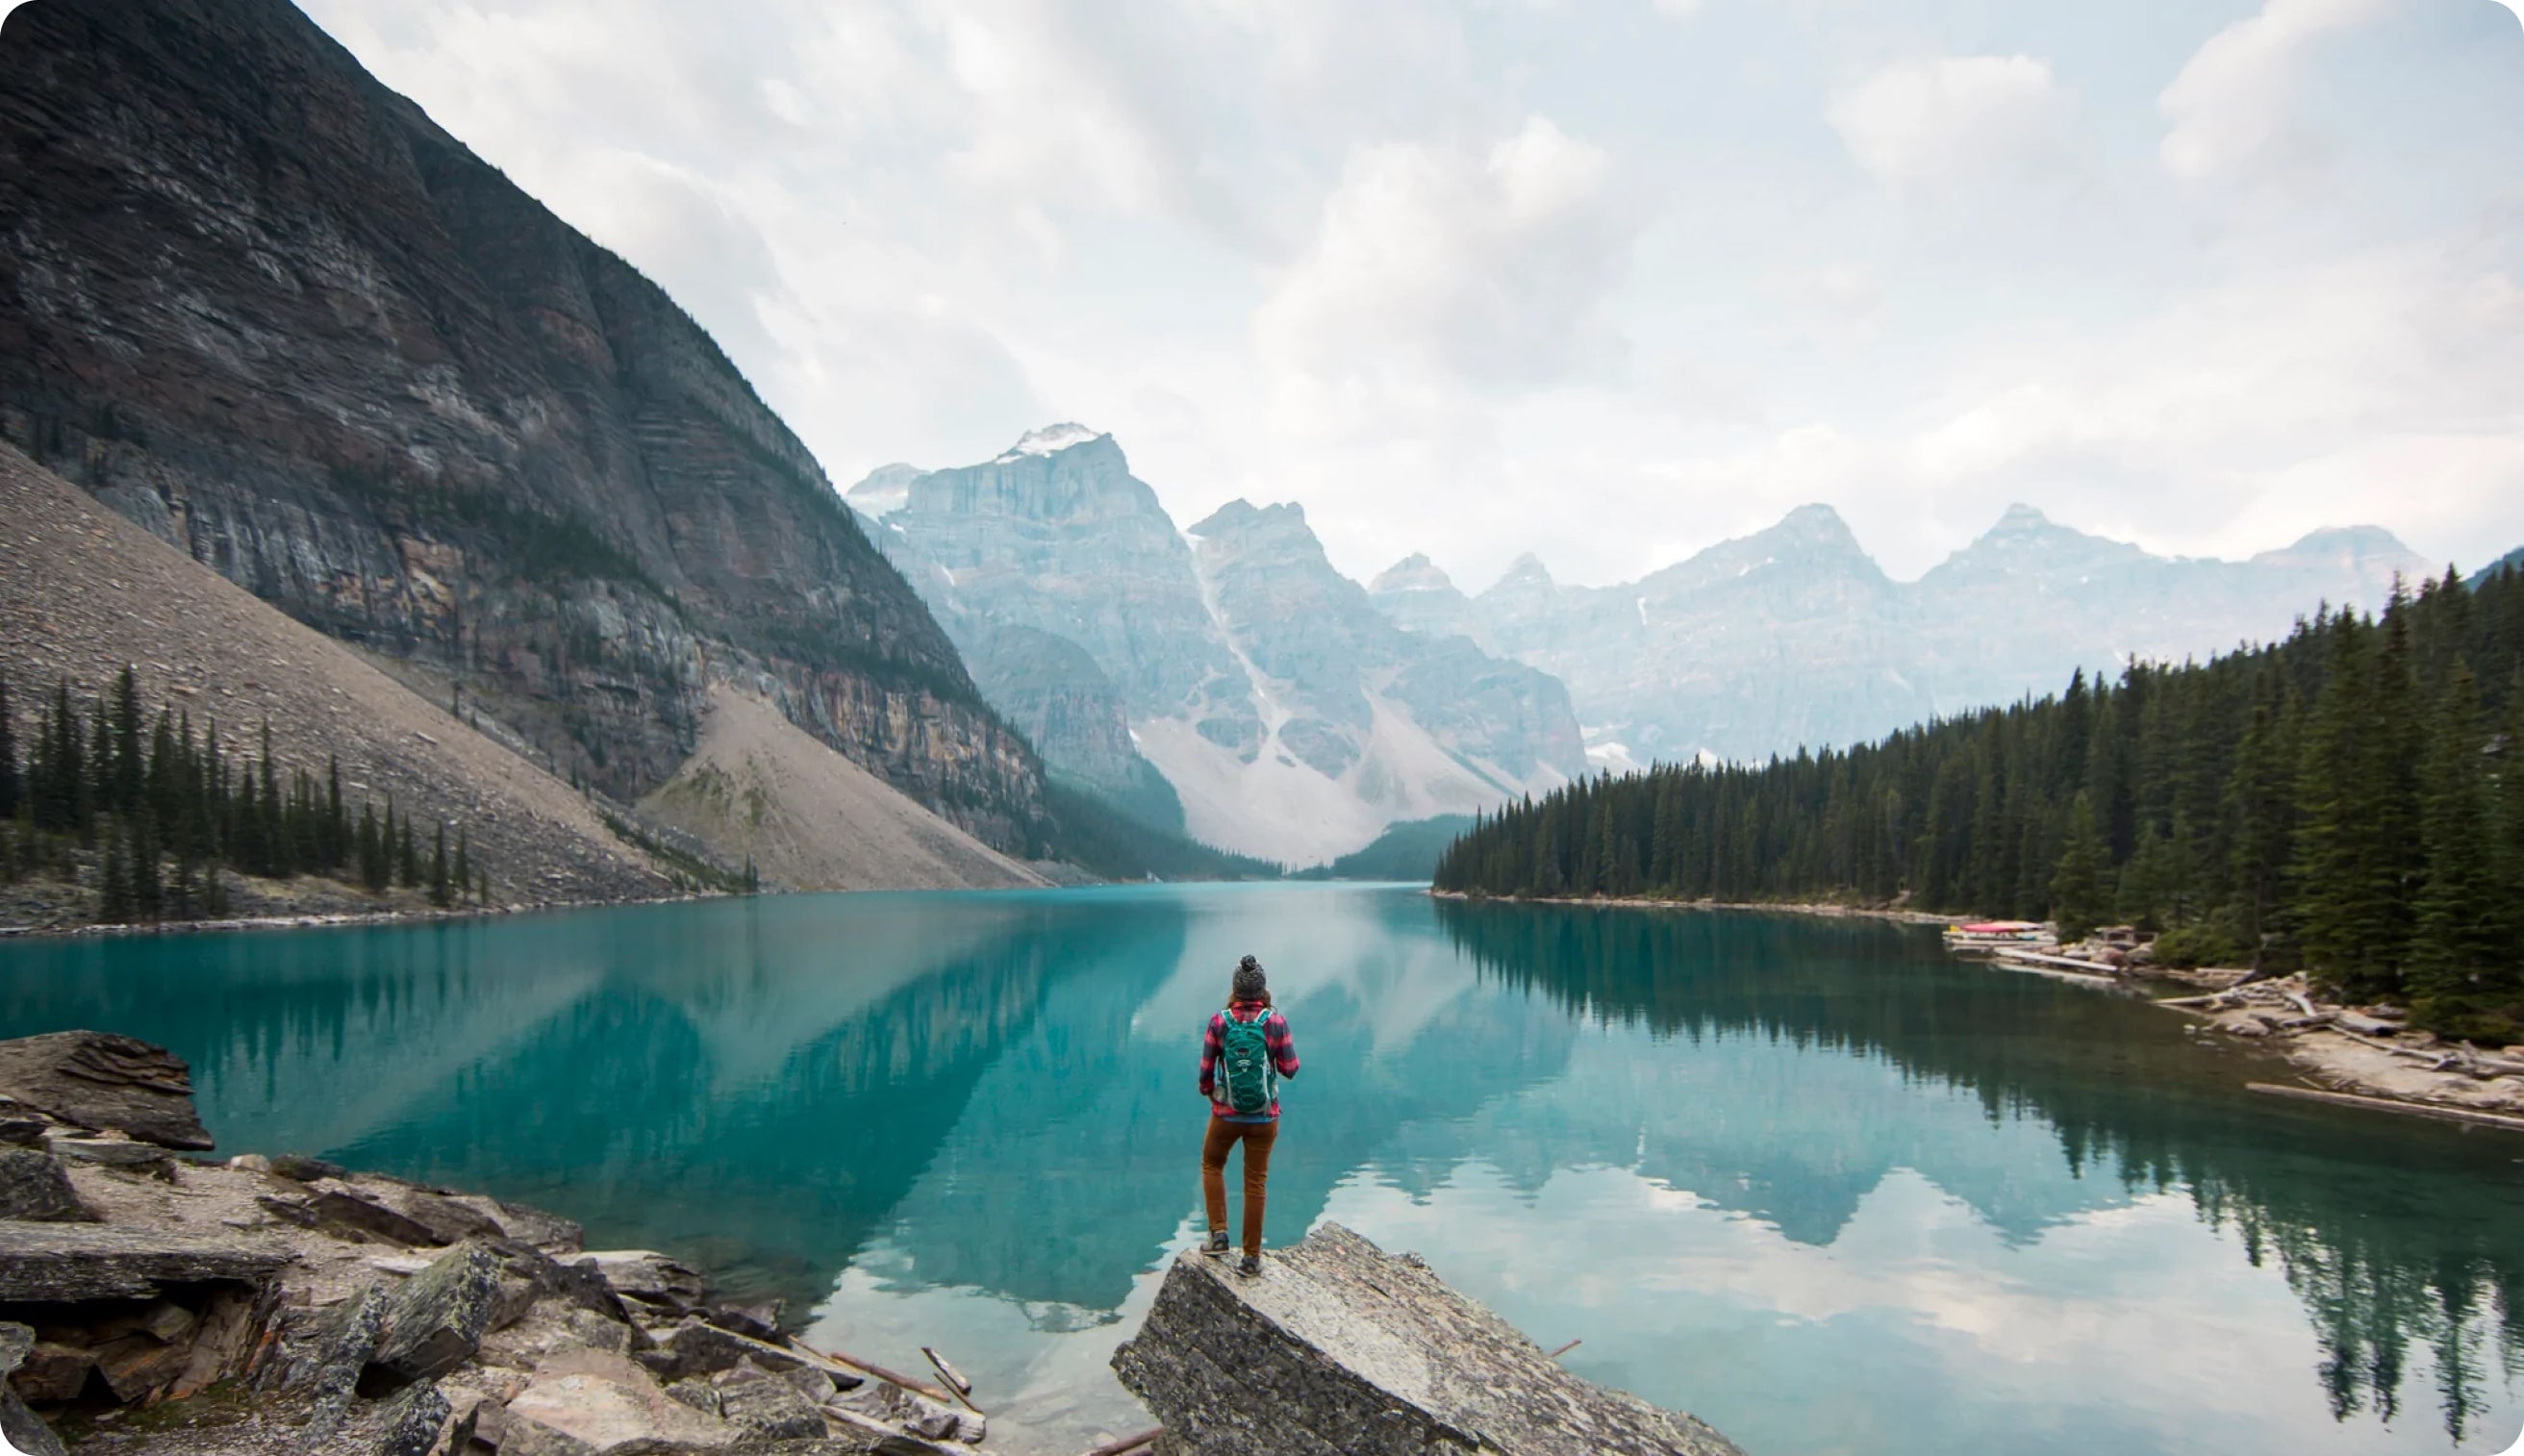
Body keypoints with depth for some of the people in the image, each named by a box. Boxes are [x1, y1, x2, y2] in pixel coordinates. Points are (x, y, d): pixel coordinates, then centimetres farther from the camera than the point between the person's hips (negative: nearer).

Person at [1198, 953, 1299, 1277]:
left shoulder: (1219, 1022, -11)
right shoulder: (1276, 1022, -12)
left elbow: (1206, 1070, -4)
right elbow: (1290, 1069, -5)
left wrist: (1207, 1091, 17)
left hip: (1226, 1114, 0)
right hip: (1264, 1117, 0)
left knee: (1212, 1165, 25)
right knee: (1255, 1183, 11)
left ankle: (1219, 1233, 15)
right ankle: (1252, 1257, 16)